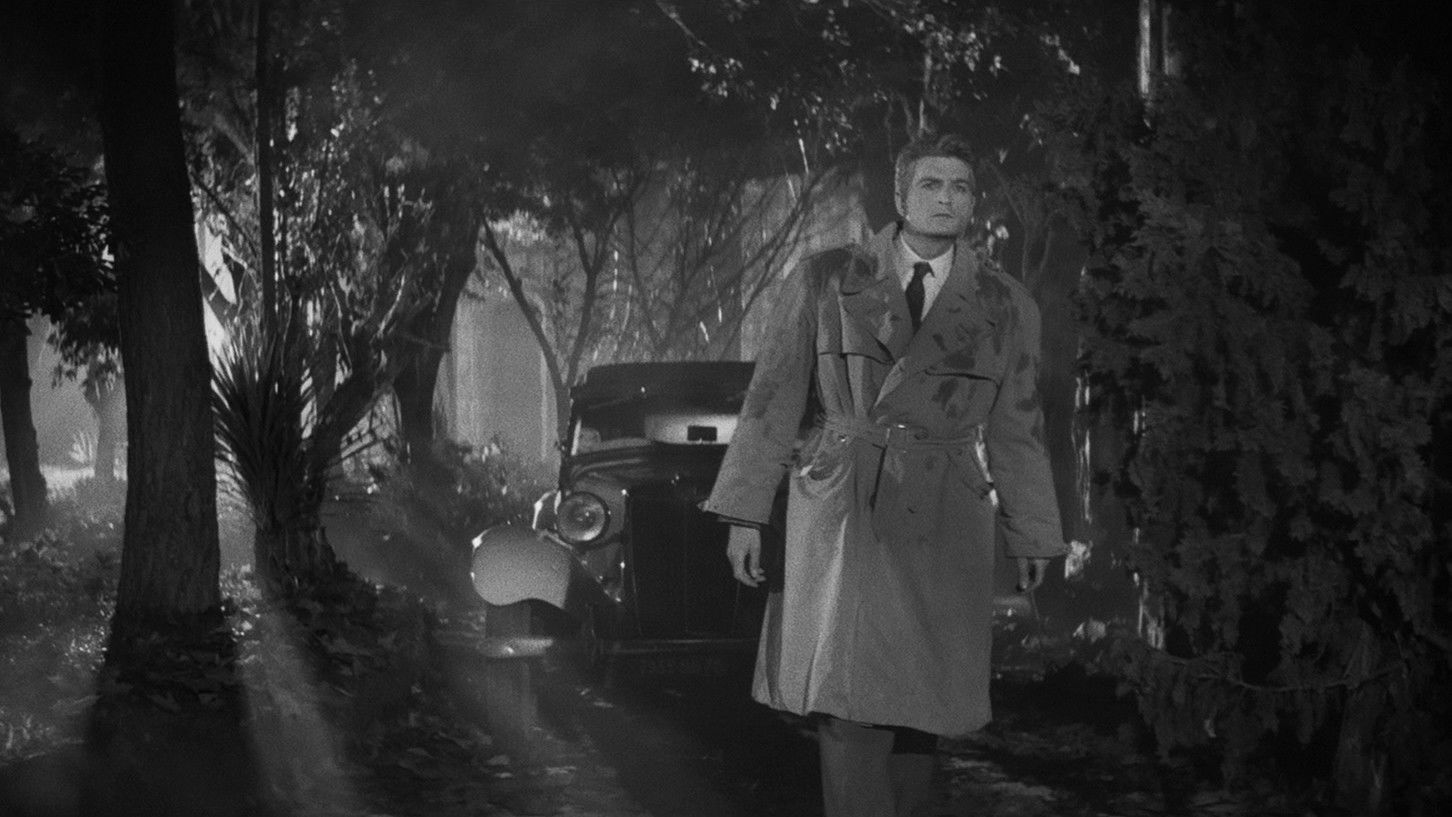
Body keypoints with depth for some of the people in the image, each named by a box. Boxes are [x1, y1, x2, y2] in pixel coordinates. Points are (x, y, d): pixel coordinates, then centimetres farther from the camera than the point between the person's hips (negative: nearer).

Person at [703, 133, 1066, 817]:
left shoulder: (1005, 307, 7)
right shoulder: (824, 282, 2)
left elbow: (1016, 430, 14)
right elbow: (773, 401, 2)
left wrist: (1033, 536, 16)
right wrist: (745, 516, -2)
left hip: (942, 529, 2)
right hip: (841, 514, -2)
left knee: (915, 710, 3)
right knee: (853, 706, -14)